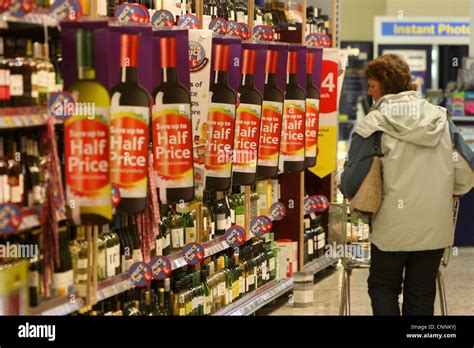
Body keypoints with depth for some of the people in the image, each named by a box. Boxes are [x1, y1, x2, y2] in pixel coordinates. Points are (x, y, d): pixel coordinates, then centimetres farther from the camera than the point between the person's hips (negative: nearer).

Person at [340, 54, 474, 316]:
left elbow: (352, 180, -12)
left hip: (393, 226, -3)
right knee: (422, 294, 13)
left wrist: (347, 190, 10)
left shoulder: (373, 123, -9)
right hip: (435, 226, 4)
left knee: (383, 288, 15)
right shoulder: (441, 118, 4)